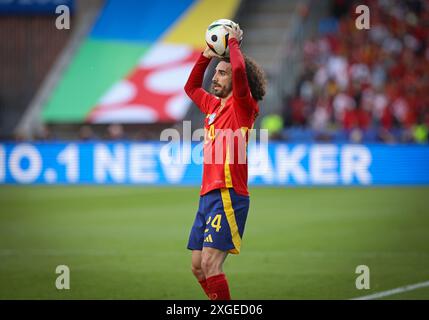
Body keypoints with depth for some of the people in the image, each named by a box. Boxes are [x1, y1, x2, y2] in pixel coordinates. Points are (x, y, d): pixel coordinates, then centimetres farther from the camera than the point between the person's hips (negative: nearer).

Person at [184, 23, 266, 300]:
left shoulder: (243, 105, -5)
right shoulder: (214, 105, 17)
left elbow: (239, 70, -23)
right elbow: (191, 87, 36)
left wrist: (233, 42, -7)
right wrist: (206, 57, 25)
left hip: (228, 194, -9)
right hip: (208, 194, 9)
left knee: (210, 263, -16)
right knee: (198, 267, 9)